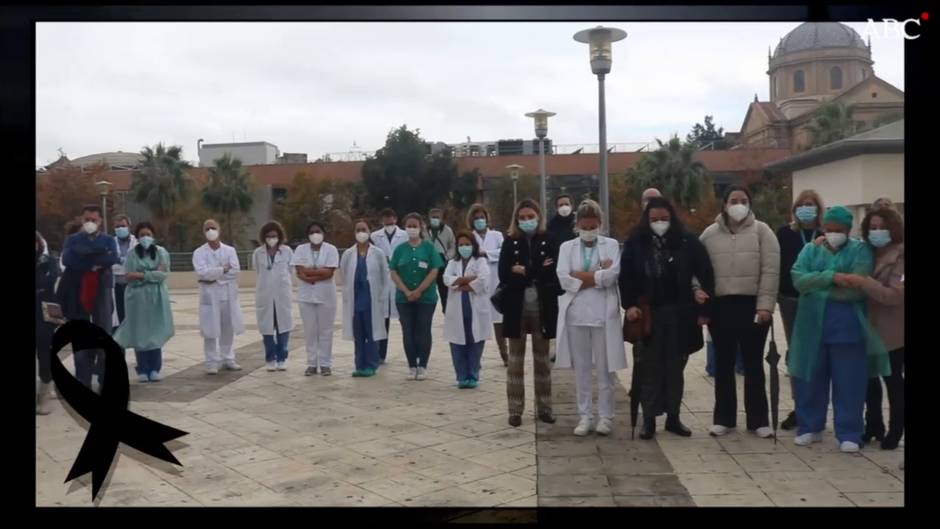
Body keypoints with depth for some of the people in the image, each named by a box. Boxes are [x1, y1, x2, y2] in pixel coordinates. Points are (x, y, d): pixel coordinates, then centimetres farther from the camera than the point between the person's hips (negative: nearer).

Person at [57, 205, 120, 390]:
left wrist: (83, 258, -14)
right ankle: (83, 383, 11)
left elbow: (112, 259, -13)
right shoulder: (72, 240, 9)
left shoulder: (109, 240, 8)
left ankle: (106, 380, 13)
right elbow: (67, 259, -11)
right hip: (77, 295, 1)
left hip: (101, 294, -1)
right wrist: (97, 261, -15)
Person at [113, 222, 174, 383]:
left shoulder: (161, 252, 4)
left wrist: (142, 275, -10)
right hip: (137, 297, 0)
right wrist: (153, 273, -10)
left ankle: (154, 369, 7)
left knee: (155, 332, 0)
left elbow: (163, 274, -6)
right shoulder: (132, 254, 3)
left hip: (156, 297, 0)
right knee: (140, 333, 1)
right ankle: (142, 370, 8)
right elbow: (129, 276, -7)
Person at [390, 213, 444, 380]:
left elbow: (434, 271, -7)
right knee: (408, 332, 5)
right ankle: (412, 366, 14)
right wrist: (407, 292, -11)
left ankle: (422, 366, 10)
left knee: (423, 331, 2)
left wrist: (419, 291, -13)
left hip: (426, 297, -2)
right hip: (404, 298, 2)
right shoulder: (400, 249, 6)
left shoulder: (429, 247, 0)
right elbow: (394, 273, 1)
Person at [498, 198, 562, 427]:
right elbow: (503, 275, -8)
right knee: (516, 360, 6)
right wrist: (538, 272, -12)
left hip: (542, 308, 0)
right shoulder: (510, 242, 3)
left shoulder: (549, 240, 0)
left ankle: (544, 407, 20)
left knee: (542, 359, 11)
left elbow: (553, 272, -10)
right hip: (517, 307, 0)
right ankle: (515, 410, 13)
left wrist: (523, 271, -12)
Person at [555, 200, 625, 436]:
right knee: (581, 368, 8)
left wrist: (580, 276, -8)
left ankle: (606, 416, 16)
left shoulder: (611, 245, 4)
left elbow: (612, 275, -12)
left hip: (604, 314, -1)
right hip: (576, 315, 2)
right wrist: (597, 274, -9)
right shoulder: (567, 247, 8)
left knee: (605, 368, 5)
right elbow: (563, 279, -7)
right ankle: (585, 416, 17)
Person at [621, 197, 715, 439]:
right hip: (647, 315, 0)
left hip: (680, 315, 1)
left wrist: (704, 309, -3)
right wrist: (629, 305, -9)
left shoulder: (687, 242, -3)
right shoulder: (635, 243, -1)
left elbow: (706, 275, 0)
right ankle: (649, 419, 12)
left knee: (675, 368, 10)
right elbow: (625, 277, 3)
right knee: (650, 368, 4)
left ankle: (673, 417, 21)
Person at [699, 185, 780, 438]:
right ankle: (724, 418, 20)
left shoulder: (761, 231, -1)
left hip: (752, 305, -2)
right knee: (723, 365, 10)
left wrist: (765, 305, -13)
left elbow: (770, 271, -6)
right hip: (720, 306, 2)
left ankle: (758, 420, 15)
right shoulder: (710, 234, 6)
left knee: (753, 364, 6)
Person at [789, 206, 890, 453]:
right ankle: (810, 428, 22)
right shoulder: (810, 250, 10)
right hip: (812, 326, 3)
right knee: (810, 380, 9)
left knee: (849, 383, 2)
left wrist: (817, 286, -8)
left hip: (847, 326, -3)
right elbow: (798, 279, -8)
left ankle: (849, 434, 12)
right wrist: (832, 277, -19)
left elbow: (856, 288, -14)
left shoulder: (860, 250, 1)